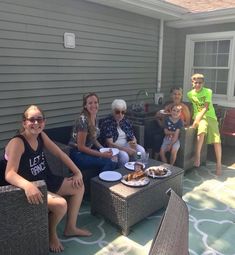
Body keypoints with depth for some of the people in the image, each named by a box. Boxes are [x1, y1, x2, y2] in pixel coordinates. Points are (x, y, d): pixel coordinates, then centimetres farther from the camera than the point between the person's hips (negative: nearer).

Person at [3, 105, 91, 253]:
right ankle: (51, 234, 7)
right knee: (61, 204, -28)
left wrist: (77, 172, -2)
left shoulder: (41, 136, -1)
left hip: (46, 181, 9)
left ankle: (70, 228, 22)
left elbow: (60, 154, 4)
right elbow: (9, 174, -35)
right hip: (31, 188, -8)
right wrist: (28, 185, -54)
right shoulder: (17, 143, -24)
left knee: (79, 186, 8)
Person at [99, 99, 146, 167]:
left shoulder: (126, 121, 8)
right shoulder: (106, 122, -11)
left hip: (126, 146, 5)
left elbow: (133, 137, 12)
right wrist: (127, 149, -25)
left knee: (141, 150, -22)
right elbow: (110, 144, -17)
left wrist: (134, 142, -14)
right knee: (124, 155, -34)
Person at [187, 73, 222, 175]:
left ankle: (219, 164, 7)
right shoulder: (190, 94, 3)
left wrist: (197, 120, -23)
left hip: (210, 116, 0)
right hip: (198, 116, 0)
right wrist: (195, 119, 9)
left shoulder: (208, 91, -6)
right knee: (202, 130, -35)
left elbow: (206, 108, -14)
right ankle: (197, 155, -22)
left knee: (217, 141, -11)